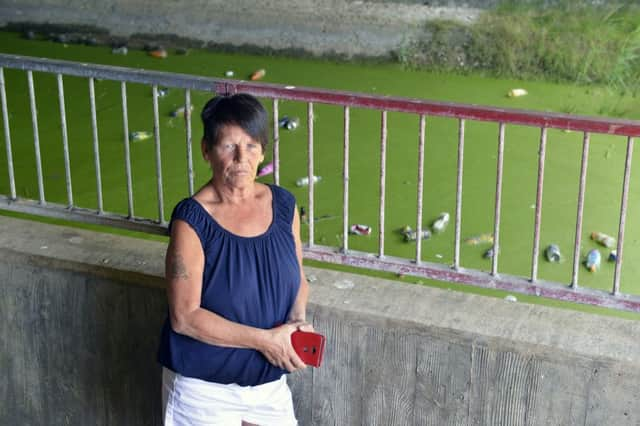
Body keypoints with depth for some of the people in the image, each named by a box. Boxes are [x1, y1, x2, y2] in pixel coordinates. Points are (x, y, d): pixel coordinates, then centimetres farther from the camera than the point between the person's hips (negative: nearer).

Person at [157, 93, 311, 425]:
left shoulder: (283, 205, -3)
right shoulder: (192, 220, -18)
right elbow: (184, 317, -20)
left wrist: (298, 319, -10)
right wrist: (263, 339, -23)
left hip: (270, 381, 5)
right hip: (205, 388, -4)